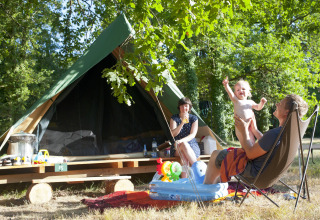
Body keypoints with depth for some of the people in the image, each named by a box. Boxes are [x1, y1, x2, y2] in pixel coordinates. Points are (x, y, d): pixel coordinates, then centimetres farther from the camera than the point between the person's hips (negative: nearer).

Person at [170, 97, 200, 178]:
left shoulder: (194, 118, 6)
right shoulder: (174, 118, 6)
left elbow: (192, 135, -7)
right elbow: (173, 134, -7)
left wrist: (181, 140, -26)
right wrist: (182, 123, -21)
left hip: (192, 147, 0)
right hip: (177, 148, 0)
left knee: (184, 144, -36)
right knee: (183, 145, -36)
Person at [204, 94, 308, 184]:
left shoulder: (275, 133, -35)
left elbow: (251, 154, -24)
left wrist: (244, 131, -14)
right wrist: (255, 130, 13)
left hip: (256, 171, -9)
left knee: (216, 155, 4)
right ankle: (217, 181, 41)